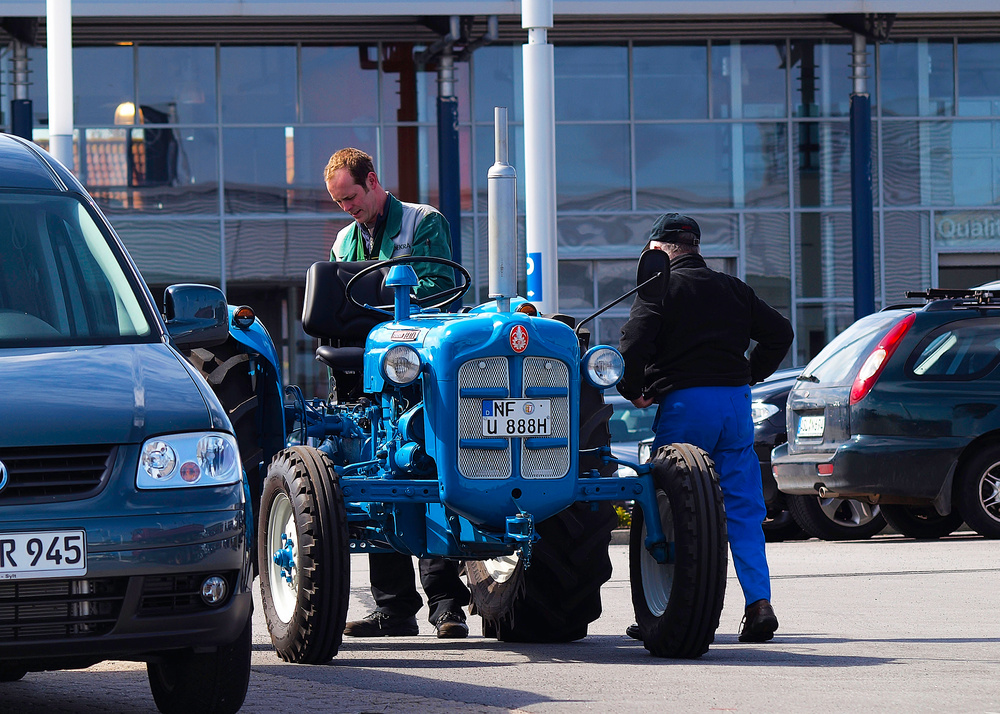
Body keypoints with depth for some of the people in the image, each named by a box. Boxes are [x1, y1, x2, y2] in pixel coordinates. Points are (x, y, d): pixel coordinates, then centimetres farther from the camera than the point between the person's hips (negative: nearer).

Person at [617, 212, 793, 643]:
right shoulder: (732, 289, 16)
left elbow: (634, 344, -14)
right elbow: (779, 332, 17)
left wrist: (634, 392, 1)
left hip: (685, 402, -4)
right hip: (736, 403, 5)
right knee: (743, 510, 6)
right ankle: (759, 604, -6)